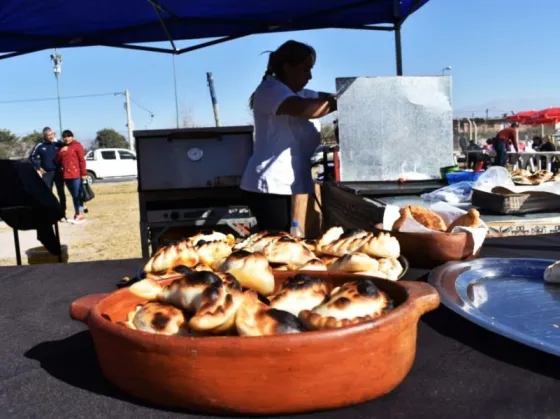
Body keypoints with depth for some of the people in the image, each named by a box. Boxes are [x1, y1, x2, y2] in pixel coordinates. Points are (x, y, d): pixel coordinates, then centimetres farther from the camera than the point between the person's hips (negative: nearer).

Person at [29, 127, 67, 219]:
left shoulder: (58, 143, -2)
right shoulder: (40, 145, -2)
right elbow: (32, 157, 5)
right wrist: (38, 168, -1)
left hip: (58, 172, 1)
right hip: (46, 173, -1)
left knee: (61, 193, 5)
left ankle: (63, 214, 12)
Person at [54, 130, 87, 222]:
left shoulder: (77, 146, -1)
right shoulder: (62, 148, 17)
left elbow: (82, 160, -6)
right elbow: (57, 161, 14)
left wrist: (84, 173, -12)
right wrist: (60, 152, -2)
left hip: (76, 174, -6)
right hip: (66, 175, 6)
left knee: (77, 194, -5)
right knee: (73, 195, 10)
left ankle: (81, 213, 0)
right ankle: (76, 213, 16)